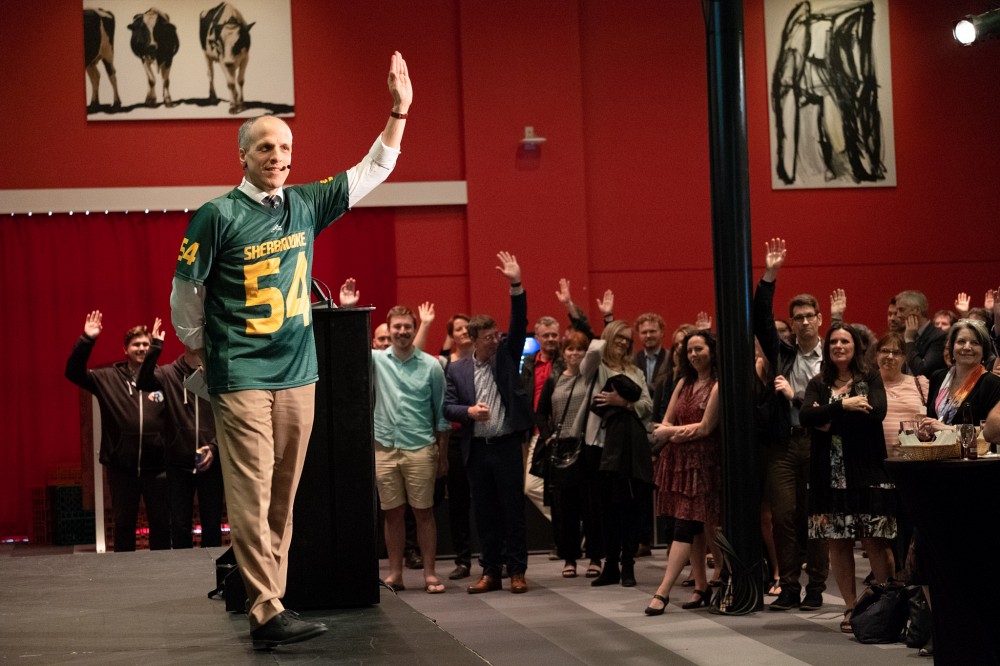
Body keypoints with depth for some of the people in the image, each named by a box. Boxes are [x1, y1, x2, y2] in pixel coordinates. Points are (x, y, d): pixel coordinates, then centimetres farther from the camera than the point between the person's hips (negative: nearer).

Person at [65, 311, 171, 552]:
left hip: (157, 466, -1)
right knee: (123, 524, 11)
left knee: (161, 523, 8)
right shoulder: (108, 378, 5)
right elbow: (74, 372, -3)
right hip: (121, 467, 1)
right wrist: (86, 340, -12)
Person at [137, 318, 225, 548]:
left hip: (210, 463, -1)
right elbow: (143, 382, -17)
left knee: (212, 525, 5)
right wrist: (155, 348, -24)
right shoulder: (169, 374, 3)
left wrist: (214, 447, -11)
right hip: (178, 463, 1)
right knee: (179, 526, 6)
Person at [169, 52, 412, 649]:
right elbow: (187, 293, 1)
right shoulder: (218, 216, -6)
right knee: (252, 498, -8)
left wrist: (399, 112, 9)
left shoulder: (305, 206, 8)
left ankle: (268, 600, 15)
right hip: (242, 378, -5)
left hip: (298, 375, 5)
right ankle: (268, 612, -8)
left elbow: (371, 173, 15)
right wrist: (204, 352, 8)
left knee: (283, 499, 8)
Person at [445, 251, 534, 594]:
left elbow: (519, 324, -5)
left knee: (513, 509, 1)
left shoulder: (506, 356, 5)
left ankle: (517, 571, 8)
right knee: (484, 512, 7)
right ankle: (490, 571, 15)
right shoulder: (457, 369, 6)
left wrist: (516, 286, -15)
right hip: (476, 448, 1)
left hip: (507, 445, -1)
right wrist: (468, 411, -16)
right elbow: (447, 406, 5)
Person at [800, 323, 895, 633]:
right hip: (830, 475, 3)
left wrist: (830, 420, -9)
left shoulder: (870, 379, 6)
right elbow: (805, 416, -6)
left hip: (866, 472, -2)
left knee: (874, 541, -7)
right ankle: (850, 608, 11)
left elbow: (877, 411, -12)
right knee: (837, 543, 3)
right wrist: (843, 405, -15)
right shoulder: (818, 384, 12)